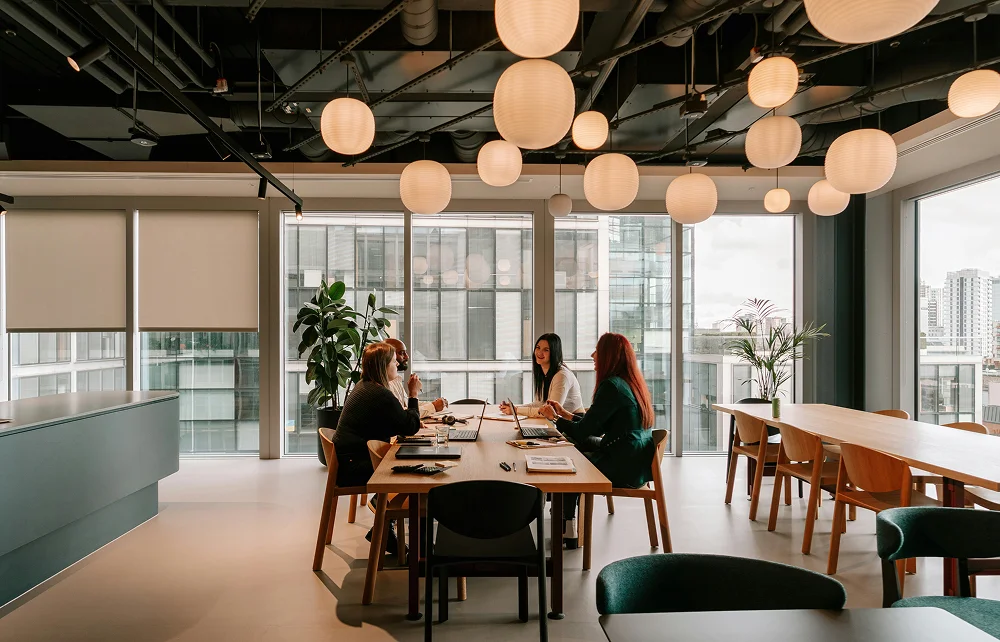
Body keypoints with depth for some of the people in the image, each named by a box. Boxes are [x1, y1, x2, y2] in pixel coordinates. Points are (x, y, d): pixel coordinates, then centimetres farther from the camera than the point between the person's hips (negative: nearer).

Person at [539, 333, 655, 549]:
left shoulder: (611, 386, -18)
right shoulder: (632, 383, 11)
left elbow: (582, 432, -15)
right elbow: (597, 426, 16)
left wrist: (555, 418, 2)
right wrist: (565, 414, 20)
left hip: (624, 468, -9)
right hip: (638, 462, 9)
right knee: (580, 446, 19)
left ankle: (569, 532, 23)